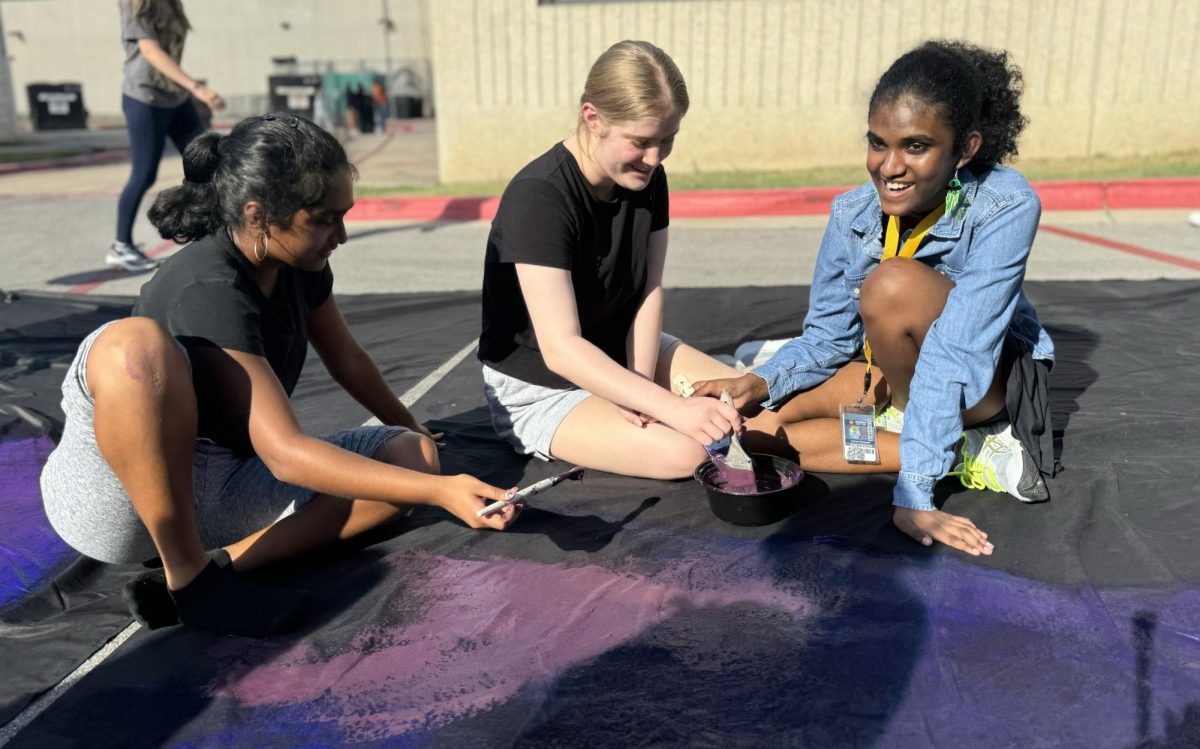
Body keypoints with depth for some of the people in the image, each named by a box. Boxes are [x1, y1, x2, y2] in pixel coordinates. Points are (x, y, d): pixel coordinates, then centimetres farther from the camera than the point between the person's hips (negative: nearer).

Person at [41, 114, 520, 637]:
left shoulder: (300, 263, -1)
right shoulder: (210, 290, -26)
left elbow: (347, 361, 16)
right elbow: (286, 453, -31)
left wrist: (412, 432, 30)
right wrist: (439, 490, -34)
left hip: (215, 494, 7)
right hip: (116, 495, -7)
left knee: (412, 455, -8)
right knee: (135, 343, -37)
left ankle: (220, 562, -17)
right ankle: (186, 575, -23)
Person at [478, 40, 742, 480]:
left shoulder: (647, 178, -7)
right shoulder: (538, 197, -29)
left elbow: (649, 292, -3)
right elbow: (561, 350, -34)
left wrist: (641, 386, -19)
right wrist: (674, 407, -40)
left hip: (622, 354, 7)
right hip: (538, 387, -7)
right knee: (686, 453, -25)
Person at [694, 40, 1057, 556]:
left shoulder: (1006, 208, -26)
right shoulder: (853, 214, -13)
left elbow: (953, 354, -35)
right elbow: (827, 337, -5)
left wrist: (913, 491, -38)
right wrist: (762, 382, -26)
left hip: (987, 379, -5)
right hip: (895, 372, 6)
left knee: (894, 283, -35)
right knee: (754, 430, -15)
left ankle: (939, 448, -13)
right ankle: (962, 452, -13)